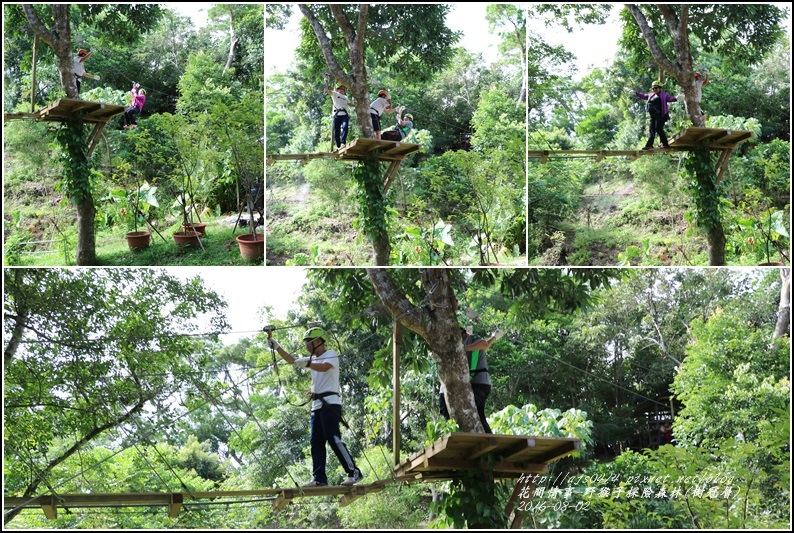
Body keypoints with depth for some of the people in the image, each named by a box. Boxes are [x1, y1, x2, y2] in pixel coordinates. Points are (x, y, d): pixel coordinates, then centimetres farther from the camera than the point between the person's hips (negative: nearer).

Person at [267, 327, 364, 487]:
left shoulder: (331, 354, -2)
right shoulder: (313, 359, 23)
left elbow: (324, 367, -23)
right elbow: (292, 360, 22)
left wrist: (306, 363, -34)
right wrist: (276, 346, 15)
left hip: (330, 403, -9)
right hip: (317, 405, 9)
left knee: (333, 438, -17)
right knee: (316, 443, 2)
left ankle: (354, 472, -17)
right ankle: (319, 479, 1)